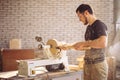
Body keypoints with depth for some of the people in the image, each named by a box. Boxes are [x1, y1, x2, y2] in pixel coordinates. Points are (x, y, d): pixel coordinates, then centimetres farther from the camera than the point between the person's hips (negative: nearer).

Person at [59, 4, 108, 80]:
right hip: (87, 64, 8)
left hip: (98, 65, -7)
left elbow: (103, 43, -29)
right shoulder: (89, 27, 14)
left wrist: (83, 43, -20)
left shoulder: (100, 25, -12)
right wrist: (70, 46, 16)